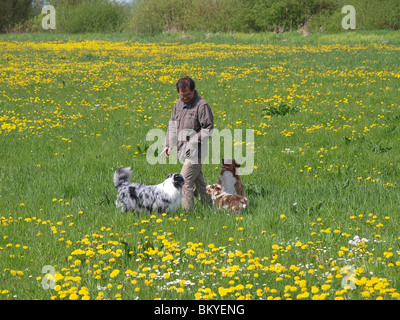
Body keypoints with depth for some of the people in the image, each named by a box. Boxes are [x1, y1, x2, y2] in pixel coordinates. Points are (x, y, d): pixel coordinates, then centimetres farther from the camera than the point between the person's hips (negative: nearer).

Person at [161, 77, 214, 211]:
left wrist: (193, 141, -20)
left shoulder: (202, 105, -12)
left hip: (195, 150, -8)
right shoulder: (179, 103, 11)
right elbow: (172, 125, 18)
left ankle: (187, 210, -8)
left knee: (184, 182, -12)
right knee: (198, 181, 15)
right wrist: (169, 145, 10)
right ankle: (209, 205, 25)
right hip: (184, 150, 8)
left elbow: (208, 129, -13)